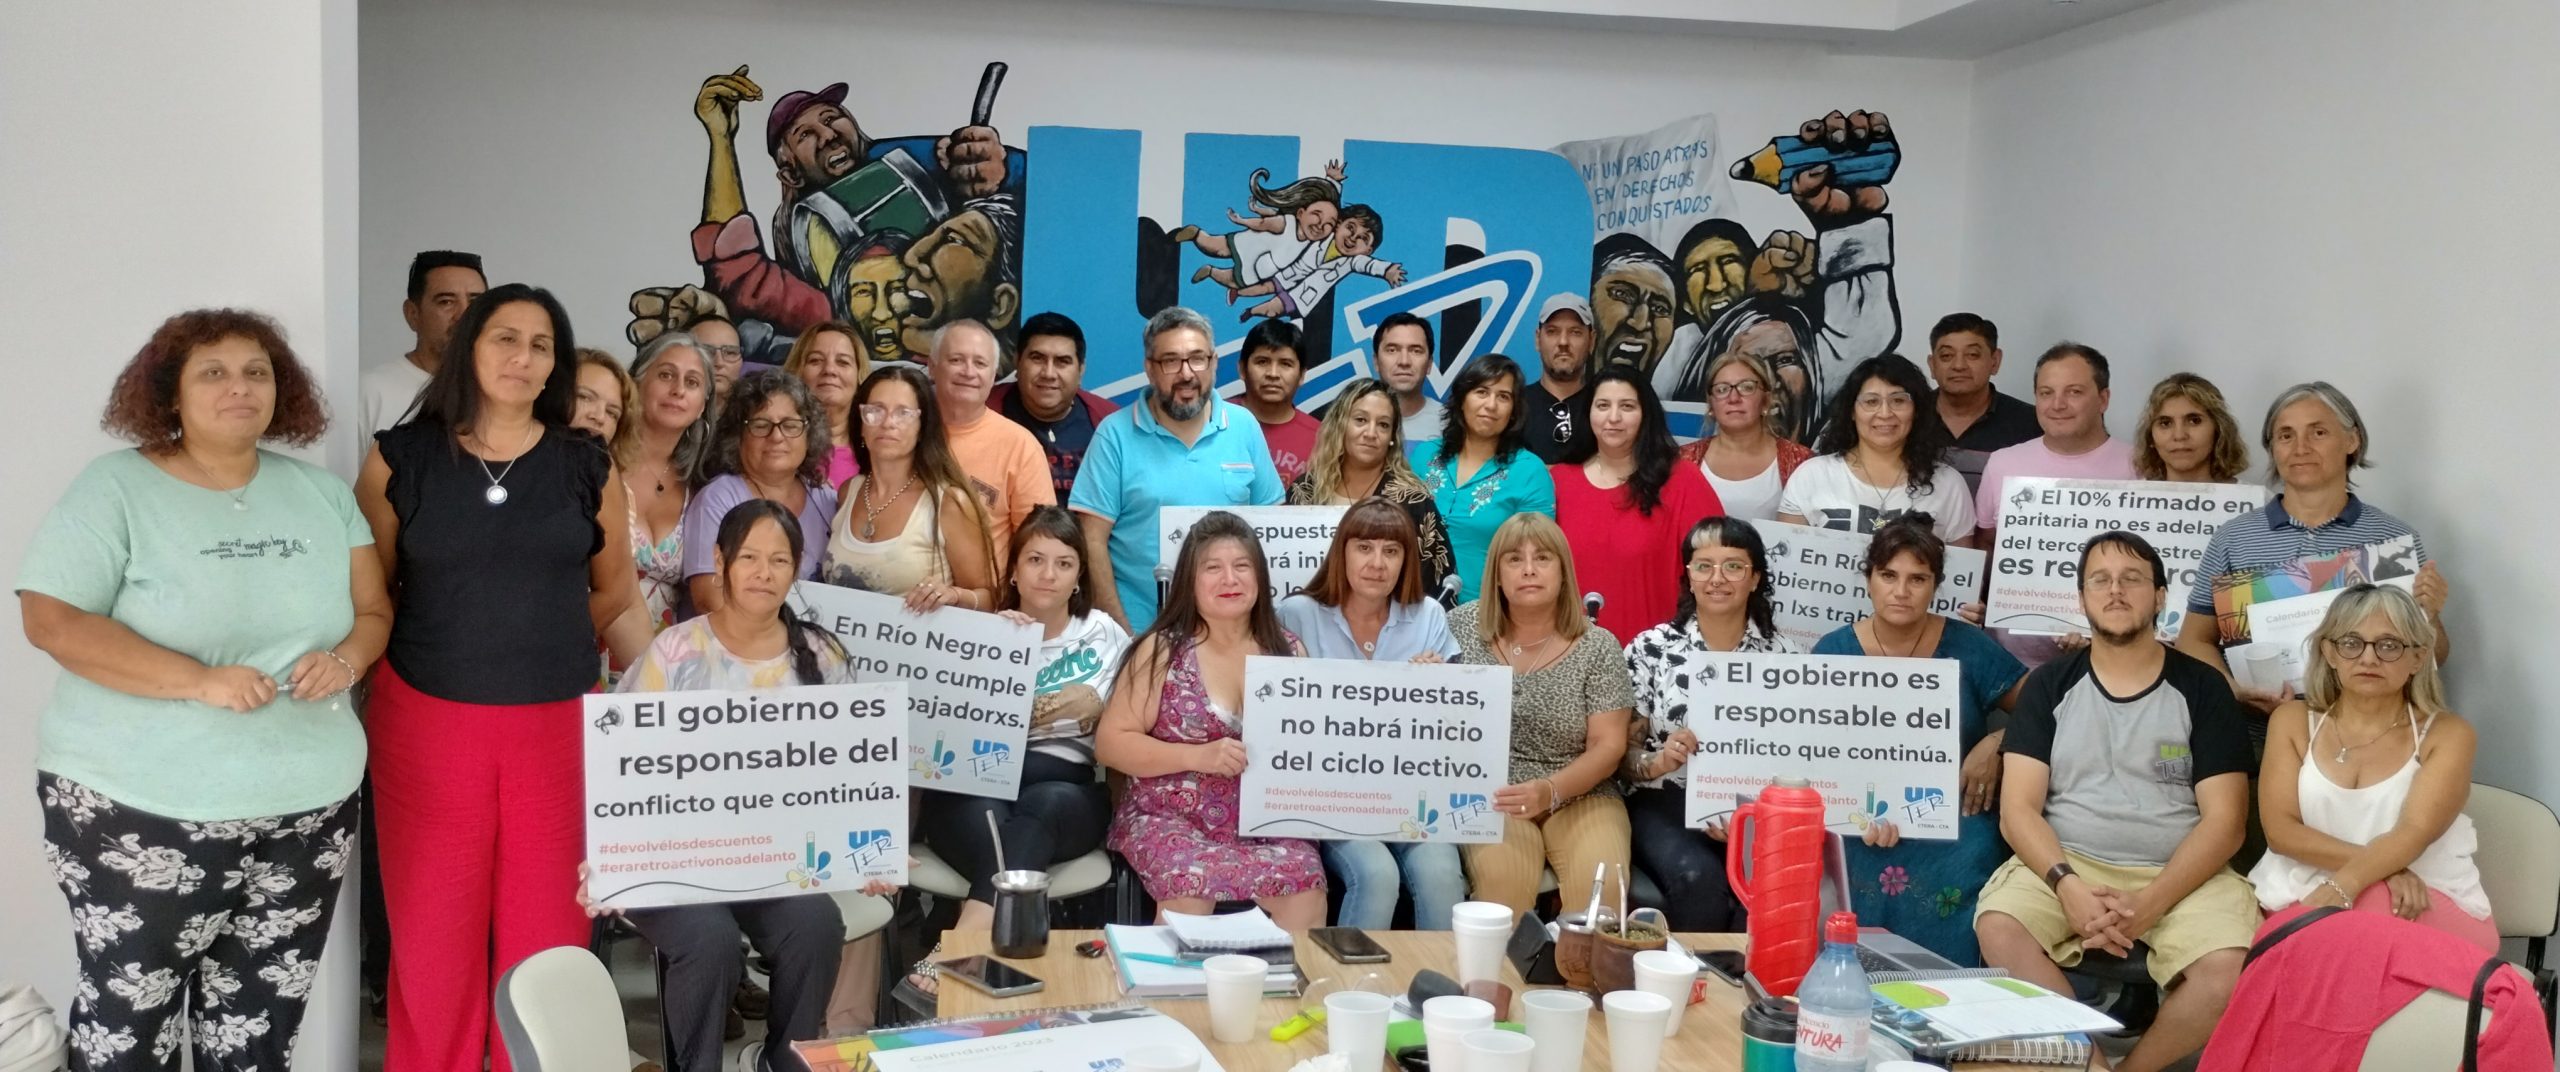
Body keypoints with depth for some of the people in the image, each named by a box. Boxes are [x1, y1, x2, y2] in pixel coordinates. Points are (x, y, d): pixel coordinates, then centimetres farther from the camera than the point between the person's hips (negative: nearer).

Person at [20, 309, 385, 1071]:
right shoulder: (115, 488, -4)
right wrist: (199, 680, -22)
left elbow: (374, 611, 13)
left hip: (307, 809, 4)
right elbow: (51, 619, -12)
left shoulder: (323, 493, 9)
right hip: (139, 810, -4)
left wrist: (348, 658, -11)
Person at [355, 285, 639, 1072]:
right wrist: (444, 642, 3)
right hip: (429, 720, -1)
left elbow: (614, 591, 14)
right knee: (433, 928, 6)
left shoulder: (587, 466, 5)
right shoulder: (402, 456, 2)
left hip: (558, 723, 1)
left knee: (547, 927, 6)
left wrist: (540, 634, 10)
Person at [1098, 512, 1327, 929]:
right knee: (1193, 884, -33)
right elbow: (1110, 743, -3)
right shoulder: (1162, 650, 0)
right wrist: (1198, 756, -15)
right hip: (1172, 819, -2)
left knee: (1304, 885, -28)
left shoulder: (1288, 651, 9)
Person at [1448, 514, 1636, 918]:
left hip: (1580, 795, 1)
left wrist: (1550, 790, -22)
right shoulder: (1463, 626, 3)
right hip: (1488, 797, 0)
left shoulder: (1598, 646, 0)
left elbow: (1608, 745, -4)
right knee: (1503, 879, -30)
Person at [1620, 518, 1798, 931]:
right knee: (1698, 878, -32)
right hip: (1667, 805, -1)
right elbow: (1620, 753, 4)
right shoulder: (1651, 649, 4)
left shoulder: (1783, 655, 9)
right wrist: (1659, 762, -19)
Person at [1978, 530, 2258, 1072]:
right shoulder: (2049, 685, 6)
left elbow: (2224, 820, -2)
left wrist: (2149, 904, -17)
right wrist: (2069, 889, -19)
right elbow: (2018, 810, 0)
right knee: (1998, 925, -30)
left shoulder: (2202, 688, 4)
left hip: (2180, 876, 0)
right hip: (2066, 865, 1)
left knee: (2230, 969, -30)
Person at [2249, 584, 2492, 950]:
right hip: (2306, 902, 1)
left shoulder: (2447, 734, 4)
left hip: (2422, 904, -1)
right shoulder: (2293, 721, 10)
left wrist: (2342, 887, -30)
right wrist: (2383, 866, -15)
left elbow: (2414, 832, -13)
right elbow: (2280, 829, -2)